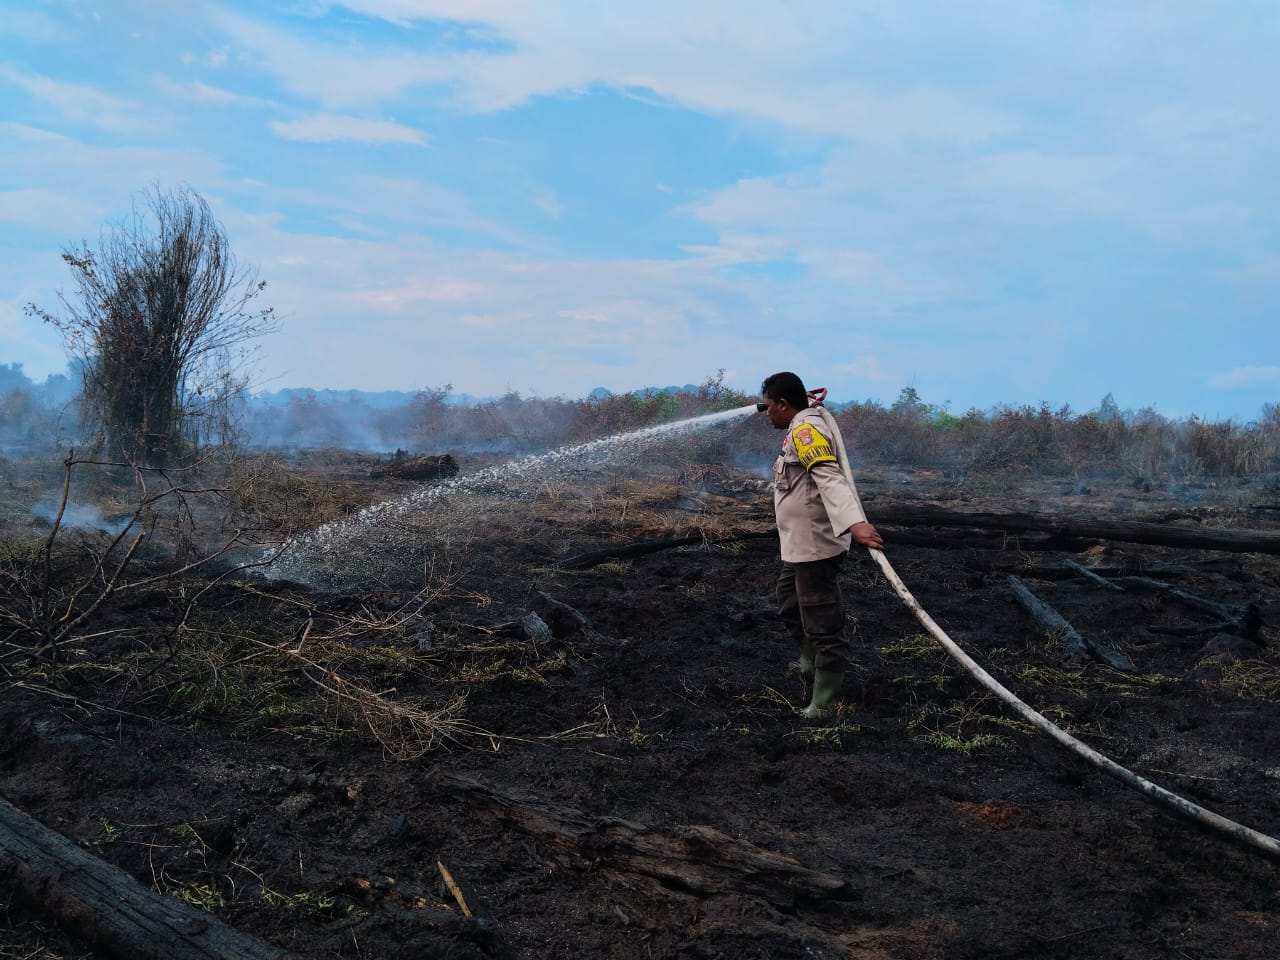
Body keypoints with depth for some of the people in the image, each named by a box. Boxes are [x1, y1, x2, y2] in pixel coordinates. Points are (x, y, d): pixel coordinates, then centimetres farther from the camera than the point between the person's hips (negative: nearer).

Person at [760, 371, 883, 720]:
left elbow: (830, 477, -36)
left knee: (822, 623, -4)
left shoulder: (805, 428, -19)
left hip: (816, 546, -12)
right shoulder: (802, 426, 13)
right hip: (799, 546, 12)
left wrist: (853, 521, -48)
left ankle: (824, 701, 4)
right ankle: (811, 663, 48)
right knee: (790, 606, 28)